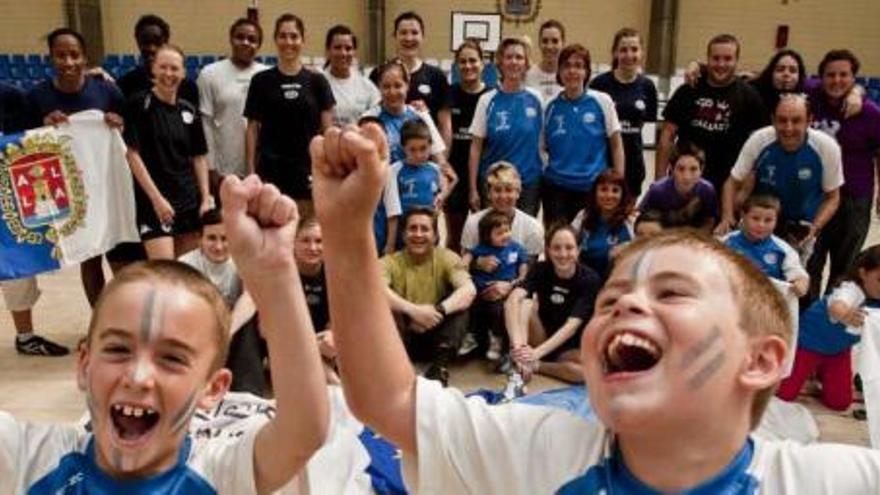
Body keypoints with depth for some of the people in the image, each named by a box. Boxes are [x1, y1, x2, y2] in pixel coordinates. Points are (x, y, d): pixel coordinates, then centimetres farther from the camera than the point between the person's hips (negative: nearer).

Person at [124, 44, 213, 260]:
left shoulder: (189, 110, 8)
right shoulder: (140, 105, -7)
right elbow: (132, 154, -10)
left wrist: (206, 197, 4)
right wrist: (156, 197, -14)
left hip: (189, 200, 5)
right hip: (154, 201, -5)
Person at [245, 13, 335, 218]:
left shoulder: (317, 81, 4)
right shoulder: (261, 81, 3)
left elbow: (327, 129, 3)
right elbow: (252, 129, 5)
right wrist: (250, 169, -1)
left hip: (307, 169, 1)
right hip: (271, 169, 0)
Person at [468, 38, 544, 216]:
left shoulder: (535, 99, 2)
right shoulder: (487, 100, -1)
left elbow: (544, 142, 8)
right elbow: (476, 147, 0)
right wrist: (473, 188, -3)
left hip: (529, 182, 1)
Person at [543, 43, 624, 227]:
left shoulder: (602, 101, -1)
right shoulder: (551, 106, 3)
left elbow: (616, 145, 3)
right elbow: (542, 147, 9)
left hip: (595, 186, -1)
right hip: (557, 187, 1)